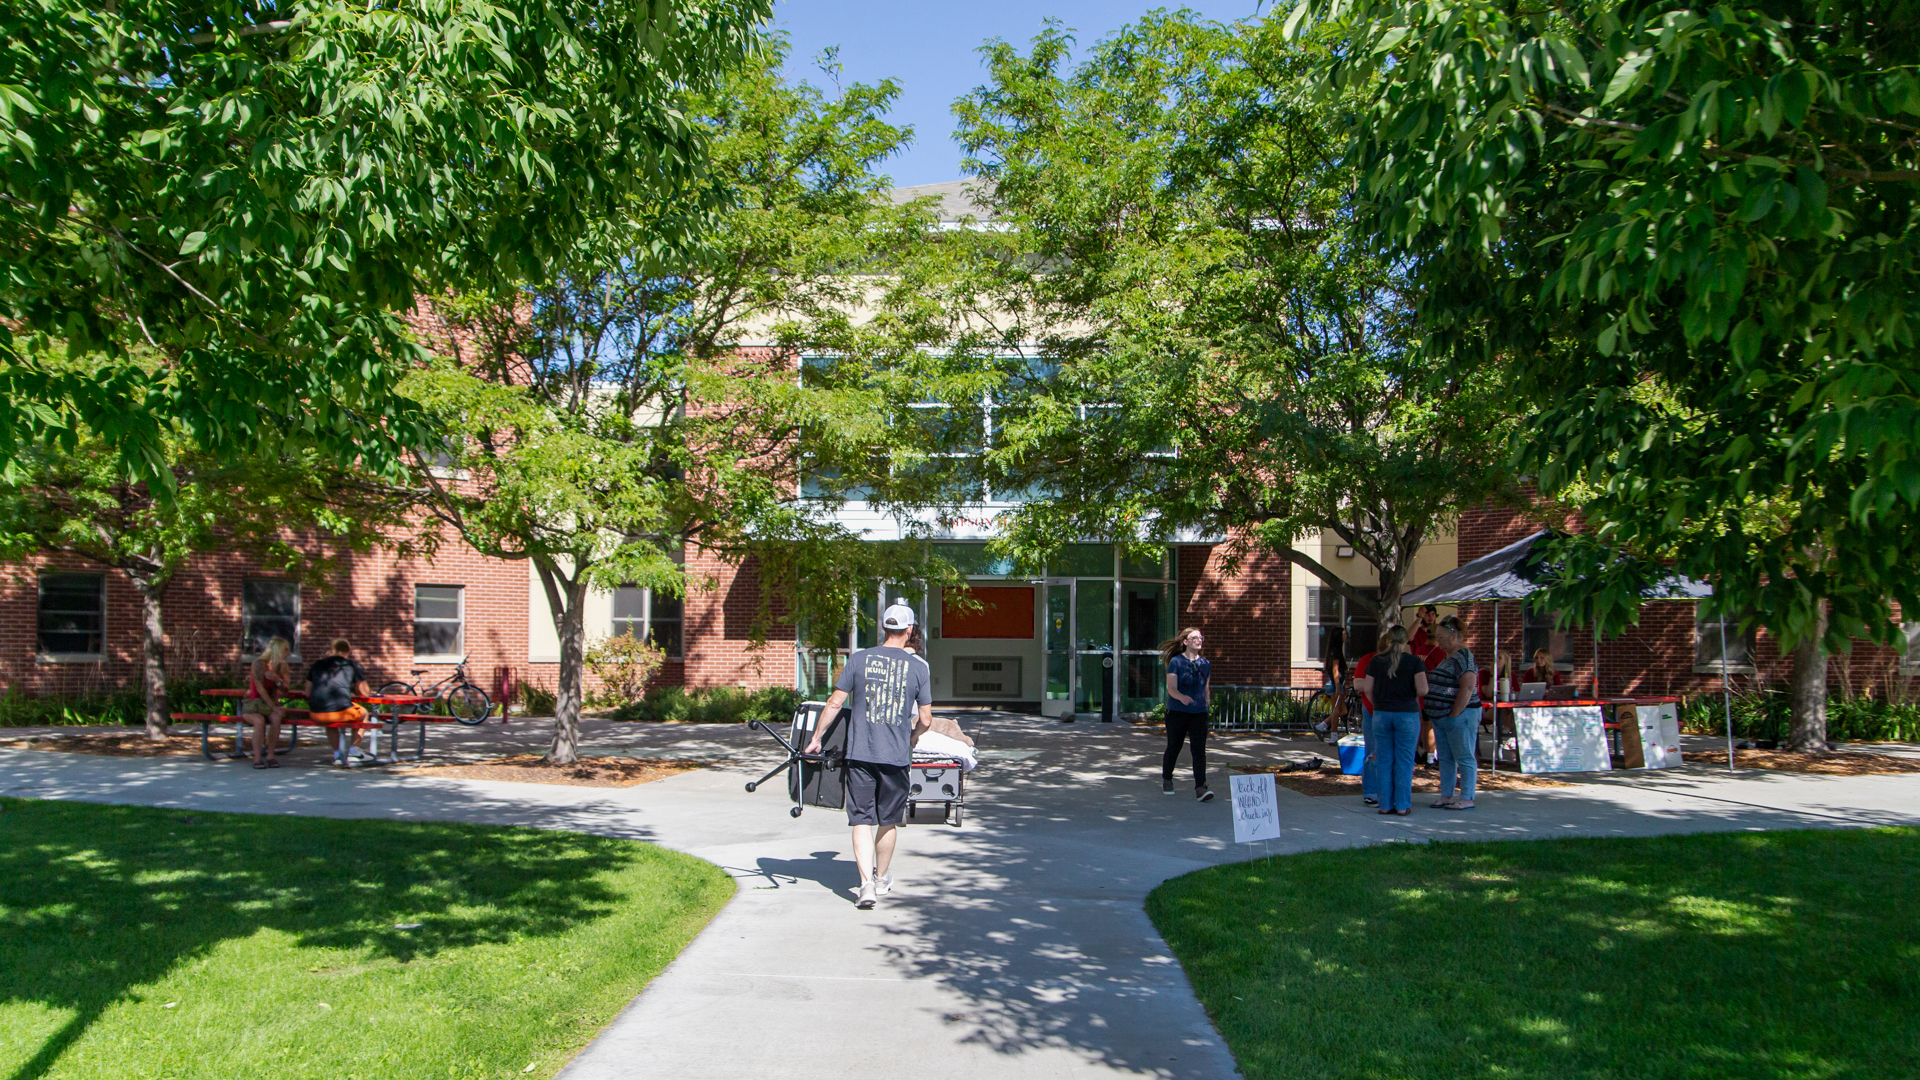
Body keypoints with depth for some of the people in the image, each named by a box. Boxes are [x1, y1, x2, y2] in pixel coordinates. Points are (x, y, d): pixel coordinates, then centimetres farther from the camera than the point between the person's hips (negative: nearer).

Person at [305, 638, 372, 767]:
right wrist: (352, 693, 34)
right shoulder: (353, 665, 8)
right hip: (342, 712, -3)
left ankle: (337, 754, 29)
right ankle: (353, 750, 26)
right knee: (363, 713, 30)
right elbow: (365, 693, 11)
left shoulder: (317, 664, 17)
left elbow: (308, 693, 23)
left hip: (316, 715, 4)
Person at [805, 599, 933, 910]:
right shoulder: (919, 667, -1)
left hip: (860, 753, 0)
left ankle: (867, 884, -6)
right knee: (888, 820, 16)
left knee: (862, 820, 5)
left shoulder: (859, 659, 0)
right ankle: (882, 878, 32)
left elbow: (834, 703, -1)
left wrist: (816, 738, 9)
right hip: (896, 756, 0)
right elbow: (925, 719, 1)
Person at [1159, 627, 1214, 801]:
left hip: (1199, 713, 3)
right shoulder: (1176, 662, -6)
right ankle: (1166, 780, 34)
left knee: (1199, 749, -10)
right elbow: (1171, 688, -15)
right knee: (1173, 747, 11)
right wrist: (1181, 697, -34)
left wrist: (1205, 707, 18)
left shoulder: (1205, 664, 8)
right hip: (1177, 712, -3)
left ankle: (1200, 788, -14)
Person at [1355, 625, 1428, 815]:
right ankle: (1403, 805, 5)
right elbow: (1422, 690, -12)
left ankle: (1385, 804, 9)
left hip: (1381, 714, 2)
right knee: (1404, 761, 4)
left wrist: (1357, 683, 21)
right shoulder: (1414, 661, -4)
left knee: (1385, 761, 7)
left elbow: (1368, 689, 1)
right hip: (1407, 714, -2)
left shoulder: (1376, 661, 1)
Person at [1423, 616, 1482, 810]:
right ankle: (1445, 796, 18)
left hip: (1459, 716, -10)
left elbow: (1468, 688, -22)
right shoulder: (1447, 658, 16)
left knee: (1465, 758, -3)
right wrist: (1433, 715, 16)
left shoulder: (1464, 657, -14)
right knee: (1445, 758, 12)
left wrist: (1454, 714, -21)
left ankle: (1467, 799, 1)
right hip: (1441, 717, 10)